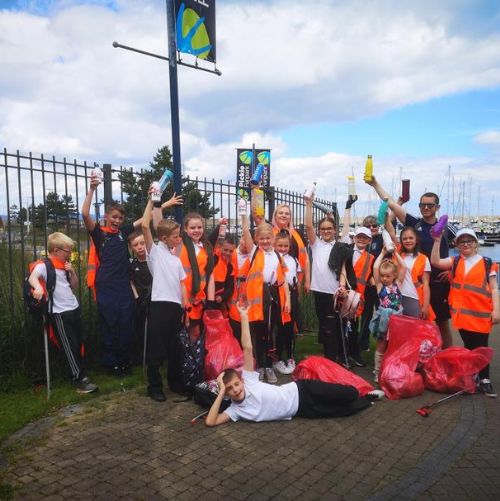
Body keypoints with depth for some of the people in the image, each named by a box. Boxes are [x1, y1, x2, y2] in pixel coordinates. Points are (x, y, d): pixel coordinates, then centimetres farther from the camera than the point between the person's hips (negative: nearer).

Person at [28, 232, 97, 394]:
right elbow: (32, 277, -31)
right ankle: (80, 380, 4)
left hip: (74, 309, 8)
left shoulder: (64, 266, 13)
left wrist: (72, 272, 2)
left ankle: (79, 374, 24)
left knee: (79, 344, 11)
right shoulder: (44, 265, -10)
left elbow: (74, 286, 19)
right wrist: (38, 287, -52)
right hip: (59, 313, -7)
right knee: (70, 347, -3)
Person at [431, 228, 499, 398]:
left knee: (482, 346, 4)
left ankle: (484, 380, 14)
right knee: (469, 346, 12)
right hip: (462, 312, 2)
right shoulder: (454, 262, 6)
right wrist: (437, 241, -16)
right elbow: (435, 261, -9)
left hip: (482, 312, -1)